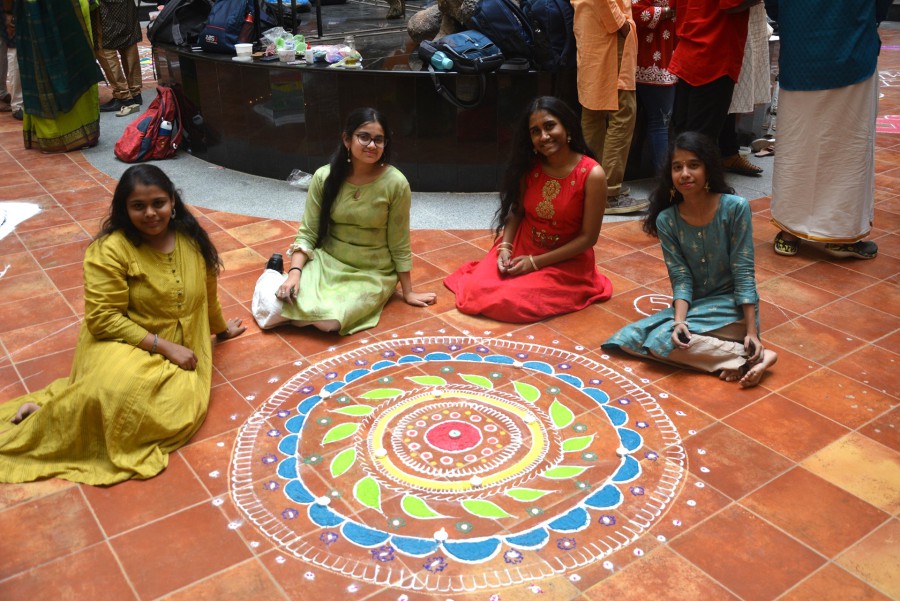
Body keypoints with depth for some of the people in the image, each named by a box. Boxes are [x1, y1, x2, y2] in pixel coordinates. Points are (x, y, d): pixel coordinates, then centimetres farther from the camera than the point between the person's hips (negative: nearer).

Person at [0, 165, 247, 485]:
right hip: (123, 345, -5)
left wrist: (221, 328, 32)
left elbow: (207, 291, 18)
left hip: (178, 348, 5)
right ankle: (45, 414, -7)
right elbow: (103, 319, -18)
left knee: (182, 405, -25)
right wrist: (164, 346, -20)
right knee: (119, 392, -39)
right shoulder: (110, 249, -15)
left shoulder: (191, 238, 0)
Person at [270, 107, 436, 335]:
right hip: (327, 261, 3)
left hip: (372, 274, -2)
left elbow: (399, 245, -8)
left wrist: (408, 291, -1)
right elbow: (307, 233, -4)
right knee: (283, 301, -22)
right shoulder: (324, 177, -9)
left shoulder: (395, 183, -17)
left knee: (328, 322, -27)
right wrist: (294, 272, -19)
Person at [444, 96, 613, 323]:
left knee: (508, 301, -22)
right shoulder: (529, 167, -6)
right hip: (521, 248, 4)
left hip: (566, 262, -4)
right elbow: (516, 211, 6)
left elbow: (588, 238, -16)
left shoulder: (592, 175, -19)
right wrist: (505, 247, -13)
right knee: (476, 290, -15)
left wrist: (536, 262, -18)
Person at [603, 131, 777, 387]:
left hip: (732, 305, -6)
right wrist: (679, 320, -27)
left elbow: (743, 272, -14)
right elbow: (681, 278, -9)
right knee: (631, 338, -16)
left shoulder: (735, 207, -15)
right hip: (694, 305, 6)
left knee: (662, 341, -26)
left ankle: (748, 357, -15)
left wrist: (752, 332, -17)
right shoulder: (666, 220, -6)